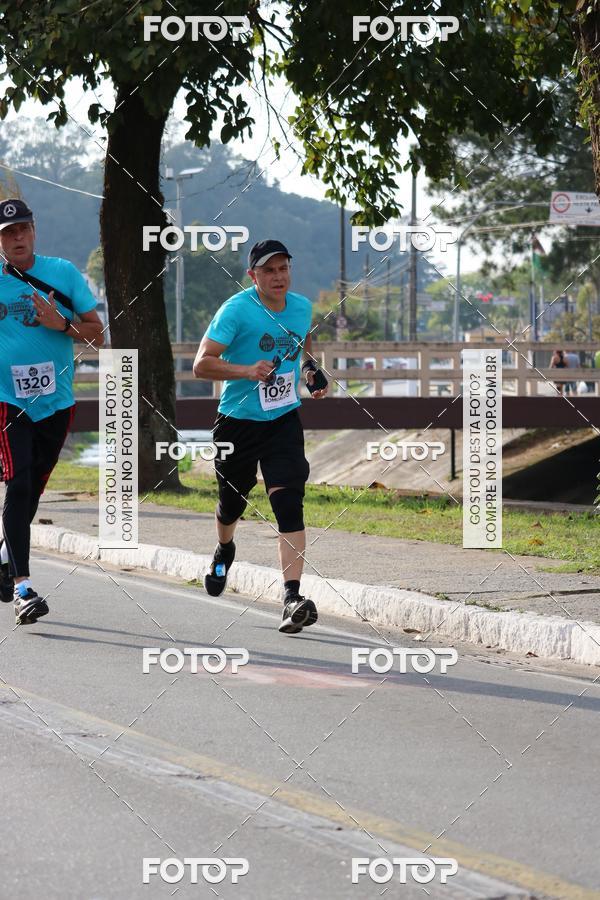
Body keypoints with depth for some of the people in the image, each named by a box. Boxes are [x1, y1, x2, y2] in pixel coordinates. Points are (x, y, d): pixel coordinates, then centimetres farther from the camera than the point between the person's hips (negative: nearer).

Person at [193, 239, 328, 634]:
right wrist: (247, 371, -34)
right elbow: (202, 364, -20)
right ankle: (224, 551, 53)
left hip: (284, 420, 2)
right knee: (232, 501, 15)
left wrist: (314, 371, 6)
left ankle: (293, 597, -24)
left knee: (289, 502, -16)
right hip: (237, 422, -2)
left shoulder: (302, 307, 3)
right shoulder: (236, 310, -15)